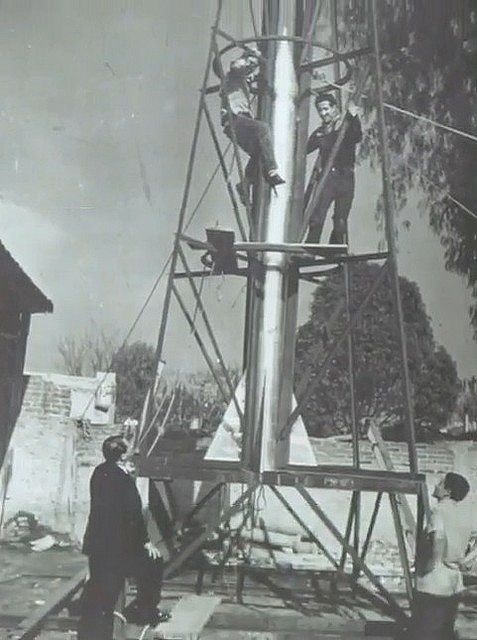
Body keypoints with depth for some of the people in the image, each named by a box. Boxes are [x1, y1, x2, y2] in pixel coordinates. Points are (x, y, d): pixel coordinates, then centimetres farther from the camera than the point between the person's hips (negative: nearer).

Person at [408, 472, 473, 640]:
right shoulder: (465, 515, 10)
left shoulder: (440, 511, -15)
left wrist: (435, 561, -24)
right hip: (454, 583, 8)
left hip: (433, 584, -8)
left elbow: (439, 537, -35)